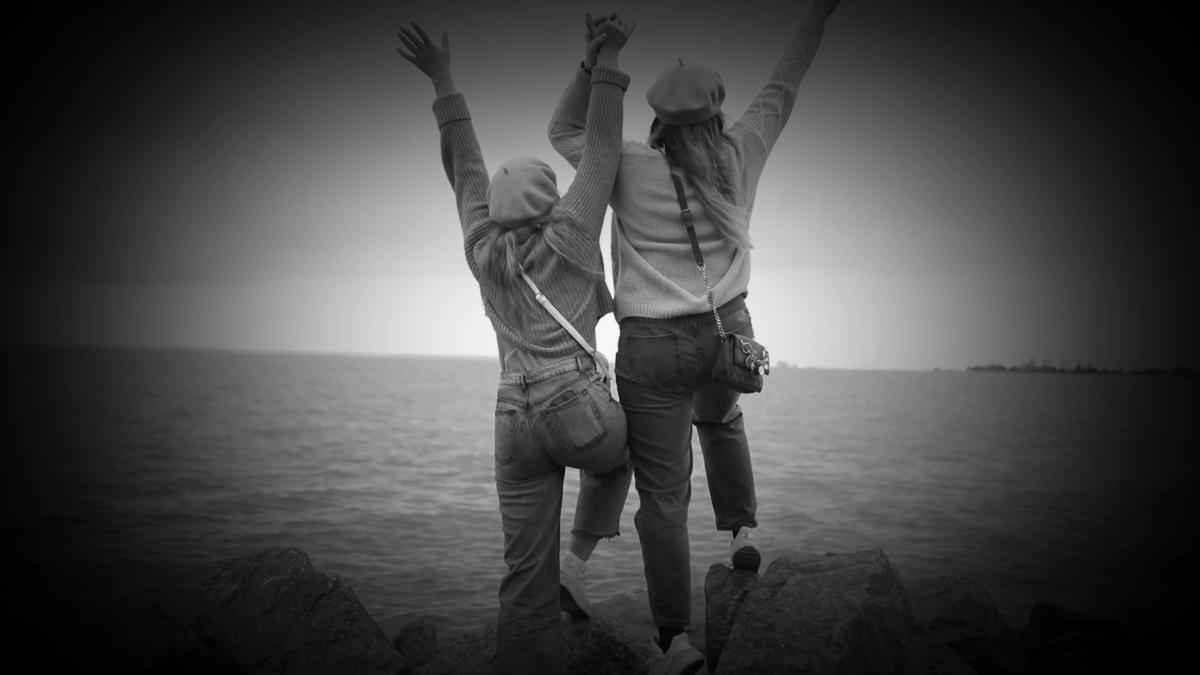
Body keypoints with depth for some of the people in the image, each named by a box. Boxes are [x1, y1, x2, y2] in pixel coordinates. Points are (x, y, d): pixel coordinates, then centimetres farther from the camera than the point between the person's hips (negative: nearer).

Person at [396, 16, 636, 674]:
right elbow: (602, 151, 5)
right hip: (580, 410, -3)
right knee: (621, 447, 34)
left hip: (515, 423, 4)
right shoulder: (567, 236, 2)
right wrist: (605, 62, 13)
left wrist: (442, 81, 30)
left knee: (526, 580, 5)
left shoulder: (484, 250, 12)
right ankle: (581, 560, 21)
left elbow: (466, 171, 22)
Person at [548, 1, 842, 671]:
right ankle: (744, 528, 27)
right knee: (721, 420, 37)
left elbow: (564, 130, 13)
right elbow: (781, 92, 17)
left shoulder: (629, 169, -5)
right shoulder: (739, 157, 1)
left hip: (651, 347, -3)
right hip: (727, 335, 3)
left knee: (664, 493, 2)